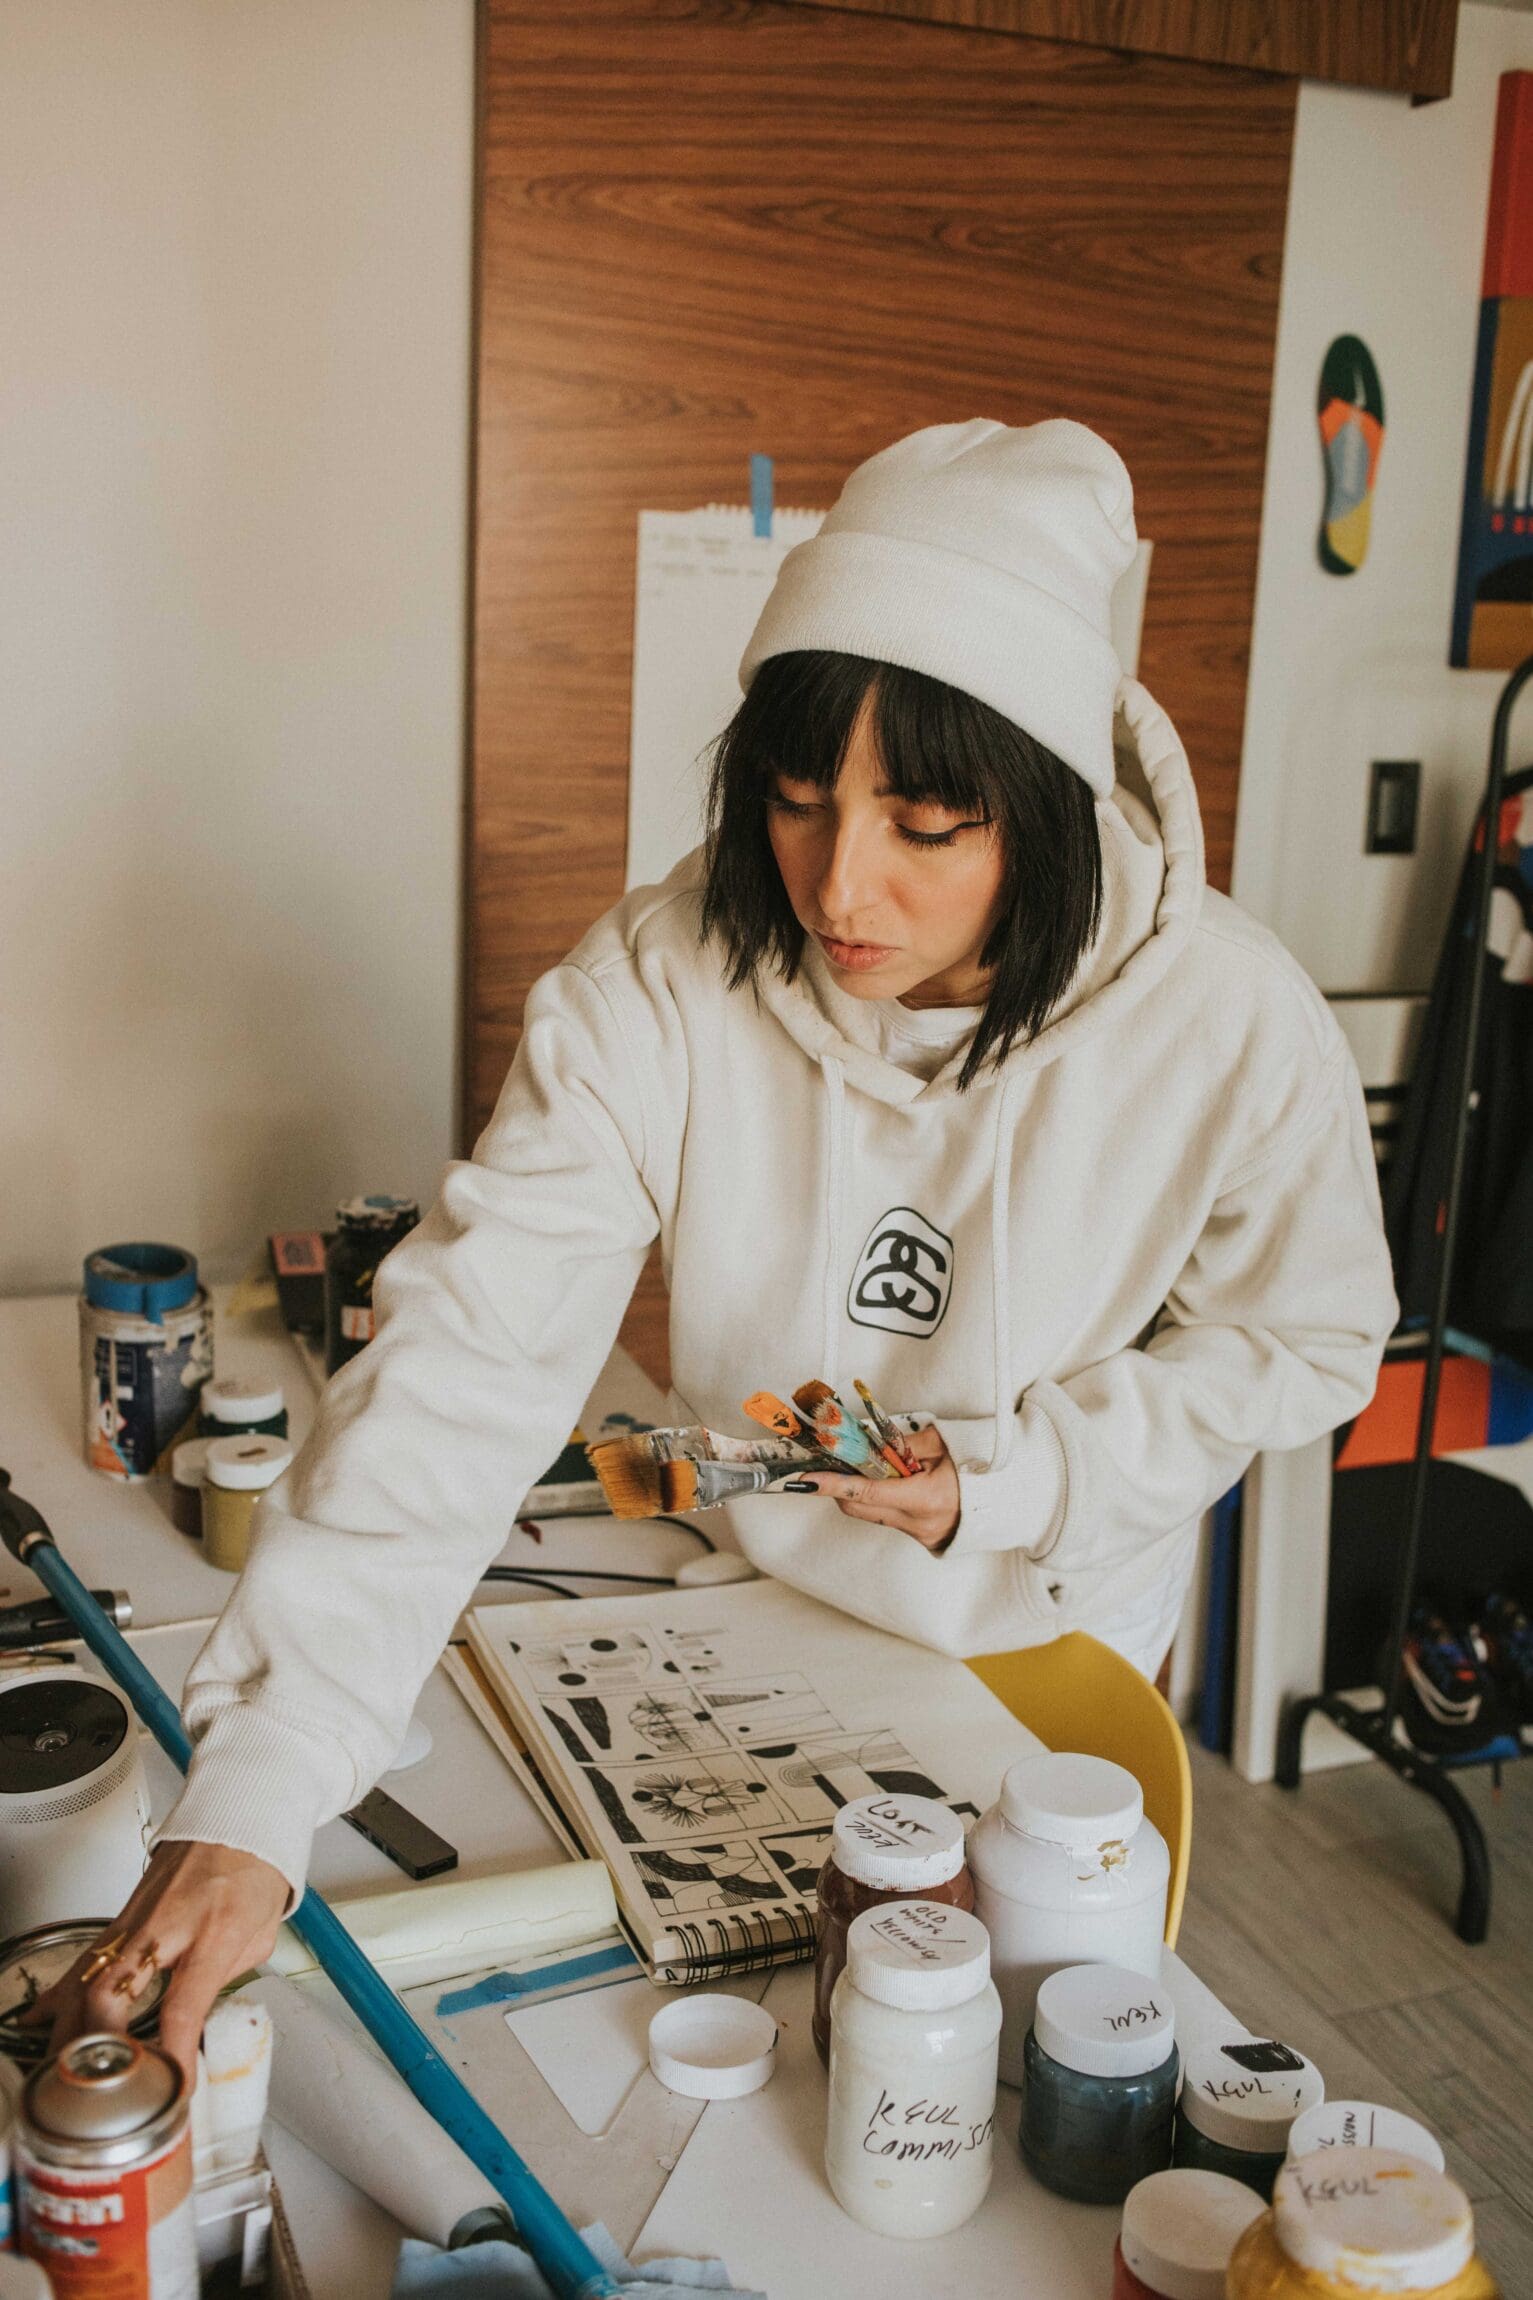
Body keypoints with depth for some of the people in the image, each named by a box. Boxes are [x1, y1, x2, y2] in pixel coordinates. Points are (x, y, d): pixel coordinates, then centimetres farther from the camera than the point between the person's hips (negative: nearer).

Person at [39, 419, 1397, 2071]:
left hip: (1054, 1638, 0)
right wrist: (256, 1789, -41)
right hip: (743, 1613, 1)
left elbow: (1303, 1341, -10)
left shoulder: (1232, 1023, -28)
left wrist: (1009, 1477, -25)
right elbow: (469, 1356, -34)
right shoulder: (660, 982, -29)